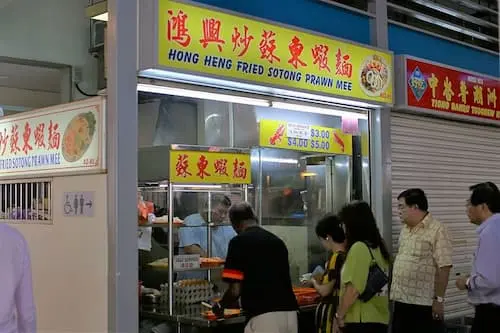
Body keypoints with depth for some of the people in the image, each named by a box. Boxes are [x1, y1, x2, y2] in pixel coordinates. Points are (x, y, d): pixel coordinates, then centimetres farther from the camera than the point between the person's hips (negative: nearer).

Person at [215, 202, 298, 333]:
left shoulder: (239, 242, -3)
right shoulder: (277, 241, 15)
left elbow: (235, 290, -7)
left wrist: (220, 306, 14)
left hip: (263, 317, -6)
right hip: (290, 313, 6)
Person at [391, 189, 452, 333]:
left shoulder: (437, 230, -13)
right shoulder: (405, 230, 13)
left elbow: (444, 268, -17)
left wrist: (439, 299, -18)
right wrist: (394, 292, 15)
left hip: (425, 304, -8)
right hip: (401, 301, 8)